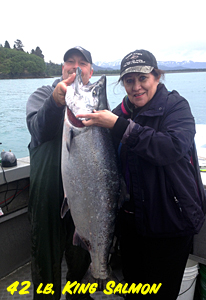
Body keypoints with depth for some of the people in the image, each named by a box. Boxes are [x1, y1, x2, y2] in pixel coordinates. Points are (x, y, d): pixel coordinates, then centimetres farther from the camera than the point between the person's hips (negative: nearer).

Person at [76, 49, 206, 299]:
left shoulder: (175, 106, -11)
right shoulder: (121, 112, 3)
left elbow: (173, 147, -33)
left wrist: (118, 125, -35)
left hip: (170, 220, -5)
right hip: (132, 218, 5)